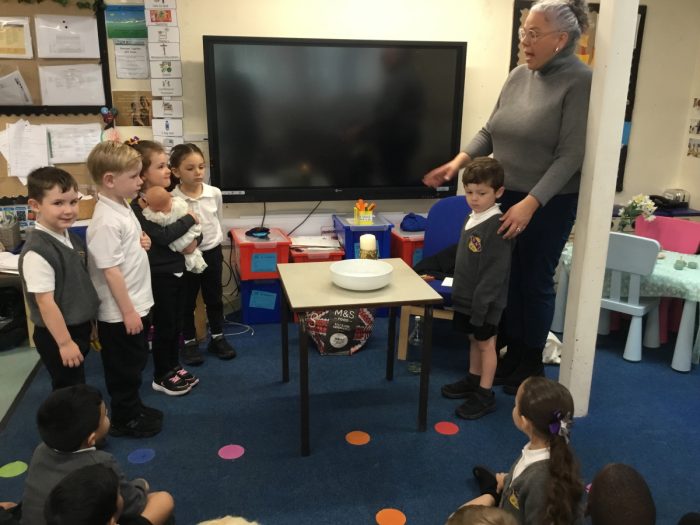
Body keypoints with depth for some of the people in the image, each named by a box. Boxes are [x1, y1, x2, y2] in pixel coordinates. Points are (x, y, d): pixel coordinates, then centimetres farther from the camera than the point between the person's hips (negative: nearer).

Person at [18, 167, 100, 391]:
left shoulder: (72, 238, 2)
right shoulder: (37, 251, -26)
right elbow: (45, 302, -24)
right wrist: (64, 342, -20)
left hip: (79, 328, 8)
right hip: (57, 335, -8)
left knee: (77, 387, 23)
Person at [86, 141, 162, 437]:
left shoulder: (123, 207, 4)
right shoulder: (106, 221, -25)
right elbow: (110, 270, -25)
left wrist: (141, 242, -2)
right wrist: (128, 311, -21)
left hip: (137, 303, 9)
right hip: (120, 312, -9)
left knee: (136, 362, 22)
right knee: (124, 368, 9)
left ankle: (134, 408, 39)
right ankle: (124, 419, 26)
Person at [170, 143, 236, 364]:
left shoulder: (215, 193, -5)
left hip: (212, 252, 3)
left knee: (214, 298, 16)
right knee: (187, 301, 11)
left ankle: (218, 338, 32)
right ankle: (189, 342, 27)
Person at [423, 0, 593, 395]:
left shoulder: (579, 82, -14)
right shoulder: (519, 75, 5)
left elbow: (570, 156, -18)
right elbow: (491, 131, 11)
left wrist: (530, 204, -25)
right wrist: (459, 161, -5)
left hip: (549, 203, -5)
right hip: (506, 196, 6)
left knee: (535, 281, 5)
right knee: (508, 278, 12)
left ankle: (532, 365, 24)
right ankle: (512, 353, 30)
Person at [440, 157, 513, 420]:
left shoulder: (497, 225, -21)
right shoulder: (472, 217, 5)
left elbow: (495, 271, -22)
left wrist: (480, 302, -22)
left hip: (486, 300, -7)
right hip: (467, 296, 8)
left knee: (486, 343, 5)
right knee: (474, 339, 20)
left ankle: (485, 395, 17)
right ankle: (473, 380, 36)